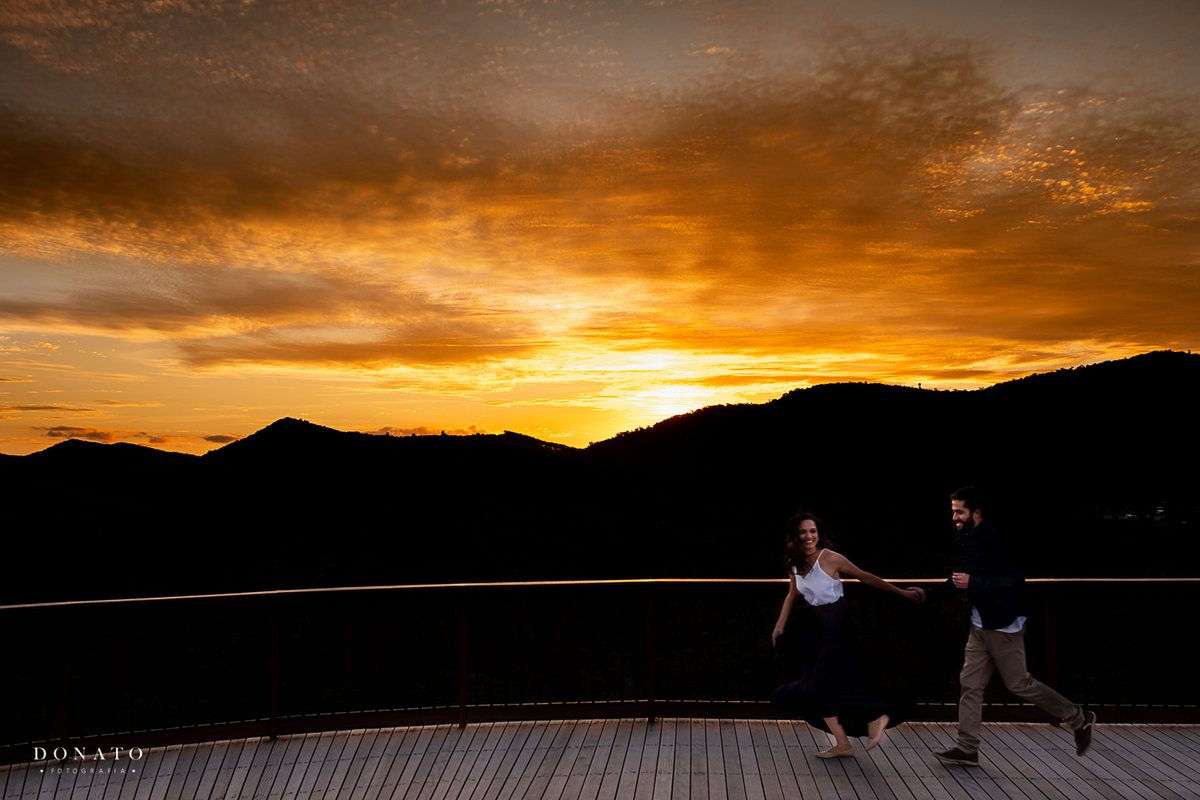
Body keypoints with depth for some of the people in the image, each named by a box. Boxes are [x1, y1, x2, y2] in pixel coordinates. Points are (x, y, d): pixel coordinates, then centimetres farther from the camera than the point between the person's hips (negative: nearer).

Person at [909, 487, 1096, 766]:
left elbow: (1016, 581, -24)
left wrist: (974, 582, -30)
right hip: (980, 626, 9)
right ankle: (967, 748, 11)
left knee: (1020, 684, 3)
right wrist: (928, 593, 11)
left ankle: (1079, 720, 22)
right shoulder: (967, 541, 9)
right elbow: (958, 581, 20)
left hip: (1004, 627, -9)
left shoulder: (992, 539, -19)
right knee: (971, 684, 6)